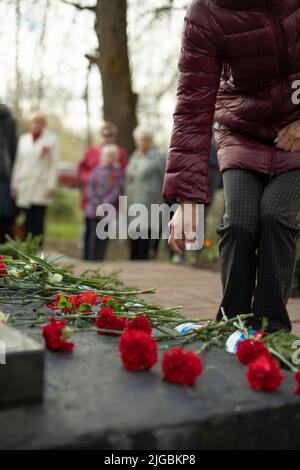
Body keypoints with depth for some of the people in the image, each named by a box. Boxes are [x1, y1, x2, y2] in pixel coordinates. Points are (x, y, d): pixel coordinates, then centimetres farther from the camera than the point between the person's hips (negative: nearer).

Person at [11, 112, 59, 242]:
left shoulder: (51, 139, 2)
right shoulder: (23, 139, 15)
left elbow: (54, 164, -1)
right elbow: (18, 162, 17)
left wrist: (51, 186, -8)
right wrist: (14, 185, 13)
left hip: (41, 187, -3)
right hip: (25, 187, 3)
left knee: (38, 222, -5)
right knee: (28, 221, 2)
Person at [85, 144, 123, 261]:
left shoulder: (118, 172, 7)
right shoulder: (96, 170, 9)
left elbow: (117, 190, -1)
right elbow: (90, 187, 5)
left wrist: (106, 204, -11)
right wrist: (96, 204, -6)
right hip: (94, 209, 0)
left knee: (104, 237, 0)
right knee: (94, 235, 1)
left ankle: (99, 259, 3)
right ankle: (91, 259, 7)